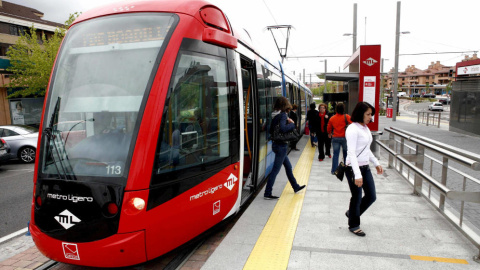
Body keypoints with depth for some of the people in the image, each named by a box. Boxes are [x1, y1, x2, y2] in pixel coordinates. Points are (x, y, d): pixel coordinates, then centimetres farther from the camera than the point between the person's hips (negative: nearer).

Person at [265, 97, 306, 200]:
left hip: (276, 144, 9)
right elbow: (283, 128, -32)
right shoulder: (283, 115, -17)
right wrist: (292, 124, -14)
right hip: (281, 145, -9)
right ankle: (267, 194, 3)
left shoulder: (275, 115, 8)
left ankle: (295, 187, 38)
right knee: (275, 170, -3)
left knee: (288, 166, 22)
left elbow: (271, 130, 11)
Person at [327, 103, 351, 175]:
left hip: (335, 138, 2)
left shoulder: (332, 118, 3)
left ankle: (334, 170, 5)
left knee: (335, 154, 5)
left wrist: (329, 134, 32)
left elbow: (328, 129, 13)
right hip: (344, 138, -2)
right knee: (346, 154, 13)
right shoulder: (346, 117, -7)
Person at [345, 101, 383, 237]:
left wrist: (376, 163, 20)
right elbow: (351, 153, -22)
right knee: (357, 198, 5)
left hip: (365, 167, 8)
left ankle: (351, 213, 36)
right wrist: (357, 174, -27)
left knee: (371, 196, 13)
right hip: (353, 168, -8)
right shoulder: (353, 129, -17)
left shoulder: (365, 128, 10)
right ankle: (353, 225, 26)